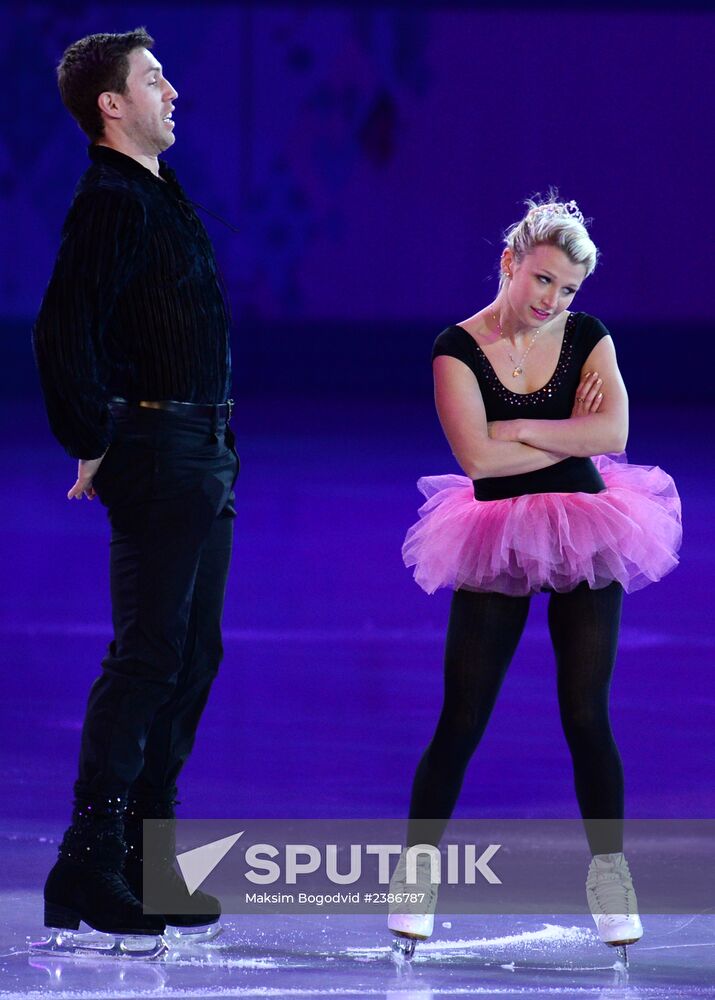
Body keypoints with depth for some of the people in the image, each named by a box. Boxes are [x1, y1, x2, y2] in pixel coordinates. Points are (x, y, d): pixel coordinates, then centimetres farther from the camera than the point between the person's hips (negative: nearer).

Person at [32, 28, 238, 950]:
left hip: (203, 454, 10)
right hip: (158, 450, -10)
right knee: (147, 655, -11)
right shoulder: (111, 202, -13)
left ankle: (148, 859, 17)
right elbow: (62, 333, -22)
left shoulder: (159, 197, 18)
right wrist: (92, 447, -17)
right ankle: (89, 864, -9)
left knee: (193, 652, 11)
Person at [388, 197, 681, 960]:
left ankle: (609, 871, 11)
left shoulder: (587, 338, 1)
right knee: (461, 721, -2)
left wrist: (519, 429, -15)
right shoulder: (459, 348, -6)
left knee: (586, 717, 1)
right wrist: (569, 434, -11)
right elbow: (476, 454, -18)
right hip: (498, 548, -1)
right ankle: (417, 869, 7)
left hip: (586, 542, 1)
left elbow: (613, 431, -14)